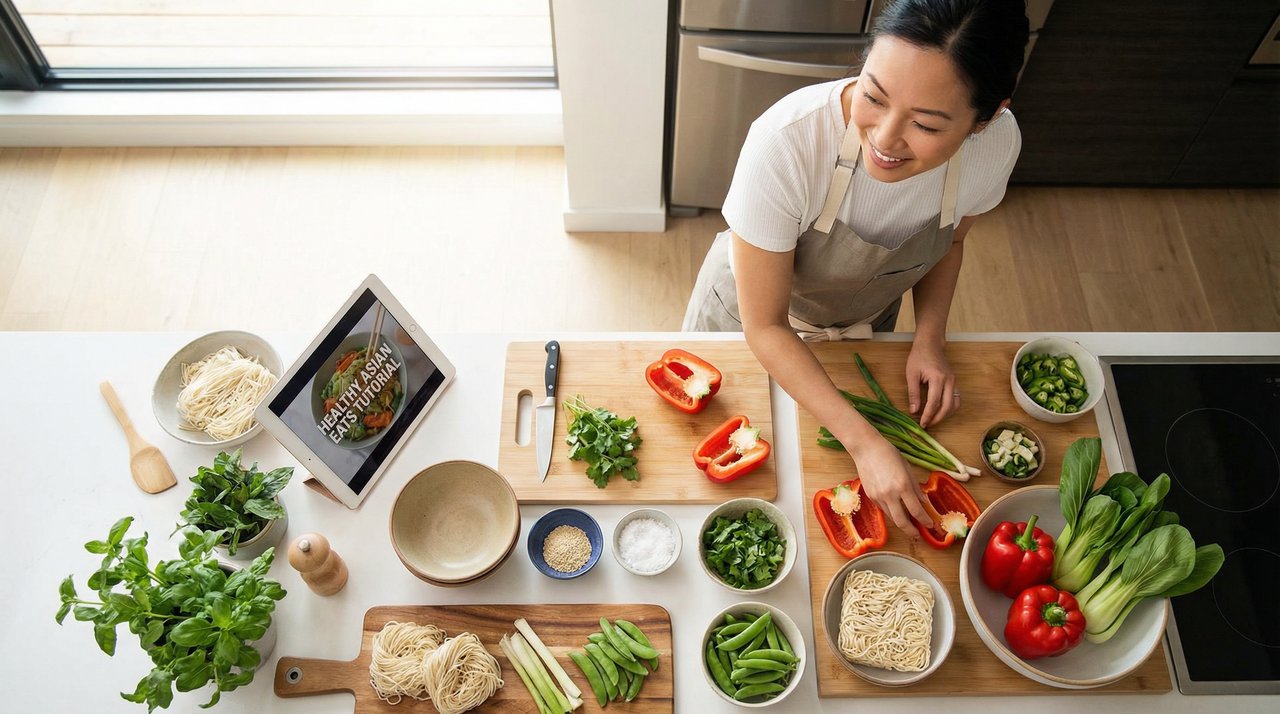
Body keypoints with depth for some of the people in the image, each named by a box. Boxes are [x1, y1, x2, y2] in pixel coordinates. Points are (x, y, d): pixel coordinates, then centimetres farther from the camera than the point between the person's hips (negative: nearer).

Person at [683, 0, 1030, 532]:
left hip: (865, 324, 3)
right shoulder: (785, 142, -42)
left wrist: (929, 340, -17)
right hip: (754, 315, -3)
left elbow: (950, 239, -3)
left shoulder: (997, 143, -28)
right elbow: (764, 326, -31)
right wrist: (864, 443, -35)